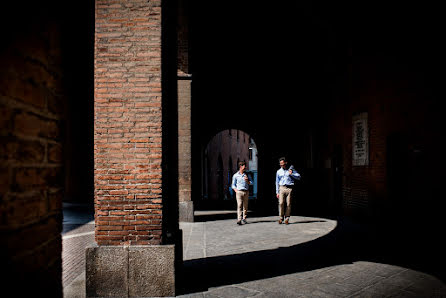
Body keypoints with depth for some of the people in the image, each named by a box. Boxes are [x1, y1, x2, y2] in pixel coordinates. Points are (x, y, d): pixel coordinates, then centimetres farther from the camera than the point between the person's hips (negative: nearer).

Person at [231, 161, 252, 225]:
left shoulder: (246, 175, 14)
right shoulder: (235, 175, 6)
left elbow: (251, 183, 13)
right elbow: (233, 185, 8)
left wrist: (247, 181, -7)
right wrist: (236, 191, -8)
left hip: (246, 192, 3)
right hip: (239, 191, -3)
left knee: (245, 206, 4)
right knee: (239, 205, -13)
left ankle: (244, 219, 14)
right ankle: (239, 220, -17)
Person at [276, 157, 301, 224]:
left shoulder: (291, 169, 9)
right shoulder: (278, 171, 13)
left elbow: (299, 177, 5)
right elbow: (277, 182, 16)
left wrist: (291, 174, -10)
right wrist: (277, 192, 11)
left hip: (289, 188, -1)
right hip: (282, 188, 1)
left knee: (288, 204, -4)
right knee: (281, 203, -11)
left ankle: (287, 218, 6)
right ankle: (281, 217, 0)